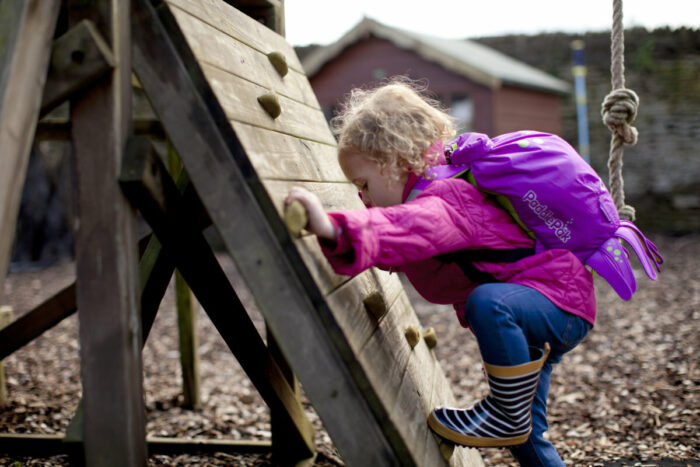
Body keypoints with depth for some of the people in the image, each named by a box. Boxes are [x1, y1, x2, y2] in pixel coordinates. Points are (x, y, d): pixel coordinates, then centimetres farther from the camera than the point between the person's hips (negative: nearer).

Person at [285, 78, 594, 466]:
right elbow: (403, 250, 23)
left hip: (560, 301, -11)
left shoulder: (442, 202, -28)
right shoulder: (435, 192, 7)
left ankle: (508, 414, -20)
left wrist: (333, 228, -65)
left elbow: (411, 229, -52)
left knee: (488, 303, -40)